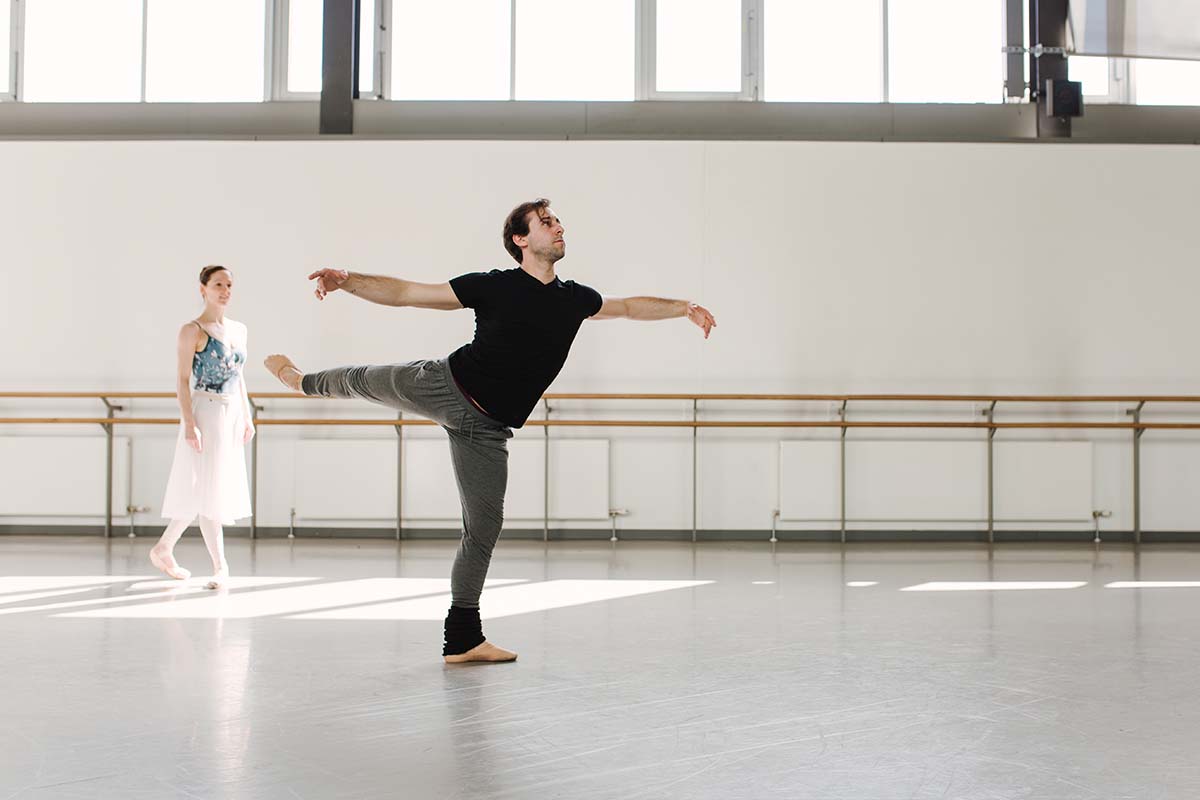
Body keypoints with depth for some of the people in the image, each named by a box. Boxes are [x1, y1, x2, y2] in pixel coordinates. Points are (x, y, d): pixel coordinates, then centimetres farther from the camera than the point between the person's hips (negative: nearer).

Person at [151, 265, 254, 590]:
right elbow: (182, 380, -11)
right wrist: (189, 422, -18)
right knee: (206, 489, -5)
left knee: (202, 491, 12)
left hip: (232, 416, 7)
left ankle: (163, 549, 26)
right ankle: (220, 566, -2)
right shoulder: (192, 330, -8)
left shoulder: (239, 329, 12)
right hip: (204, 414, -7)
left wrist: (247, 417, 14)